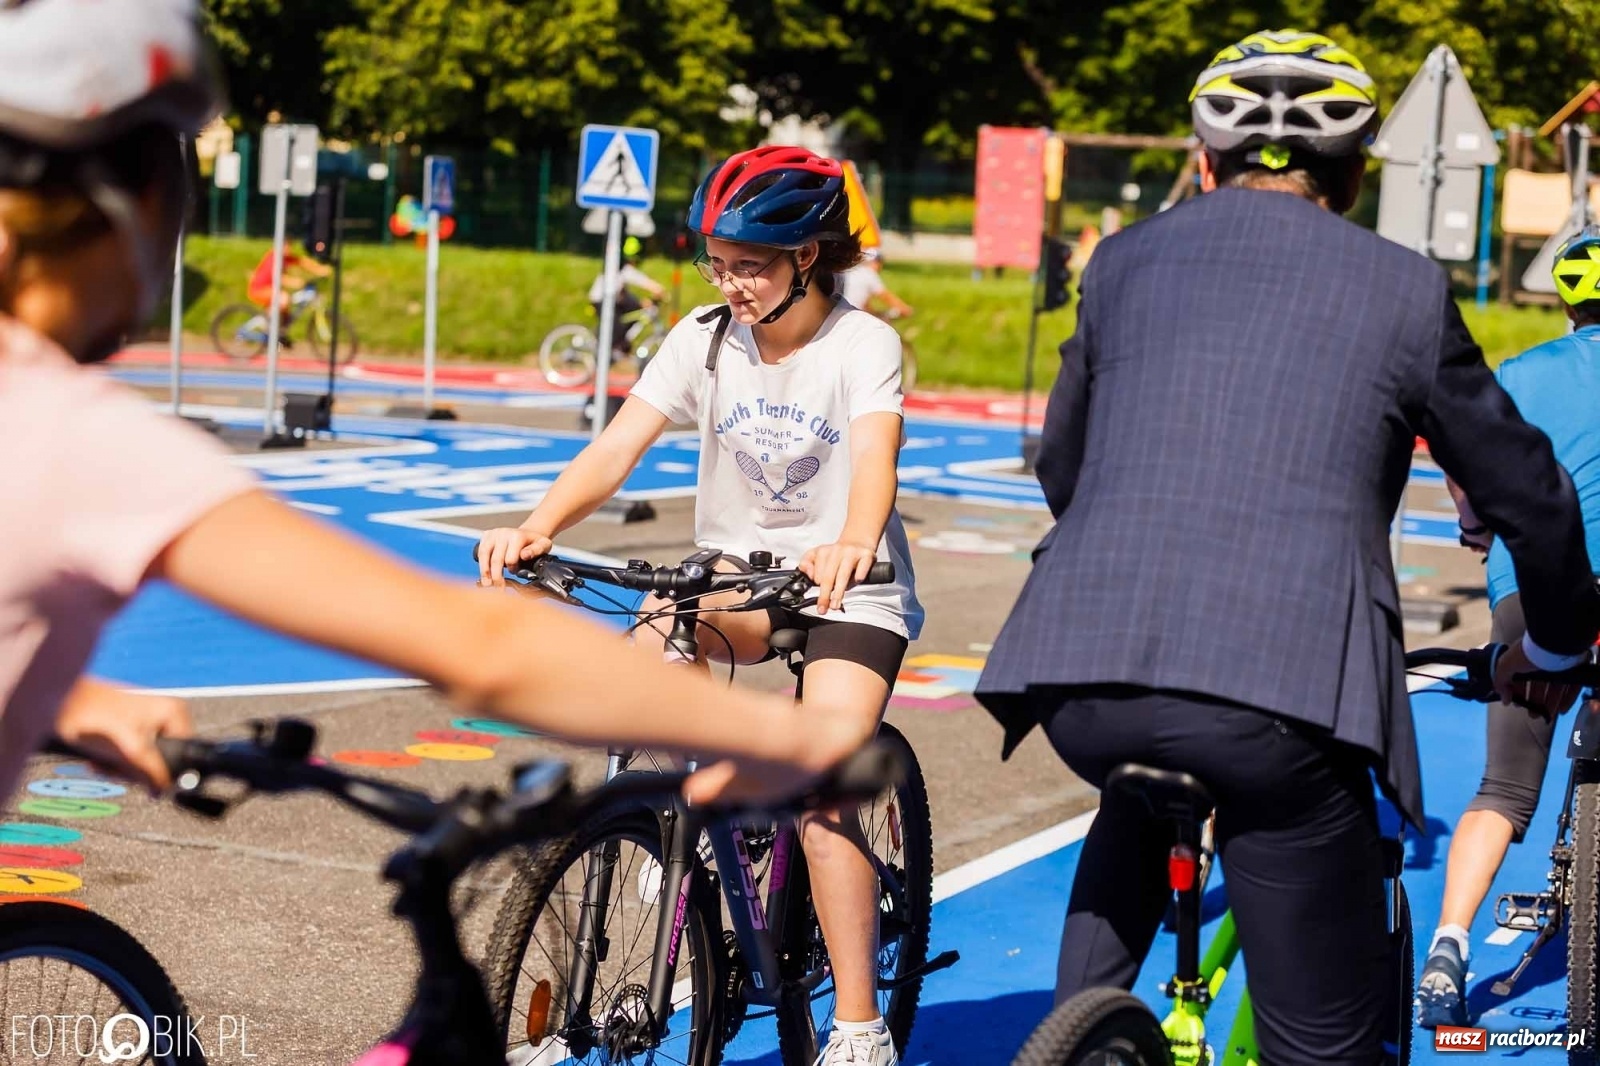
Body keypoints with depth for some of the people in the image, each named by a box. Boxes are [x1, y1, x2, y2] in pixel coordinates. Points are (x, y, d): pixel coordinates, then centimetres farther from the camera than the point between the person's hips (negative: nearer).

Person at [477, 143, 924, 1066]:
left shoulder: (862, 343, -12)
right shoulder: (704, 339, -3)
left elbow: (875, 456, -30)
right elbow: (618, 447, -15)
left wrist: (852, 545, -53)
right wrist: (538, 529, -34)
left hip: (846, 586, -4)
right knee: (648, 646, -30)